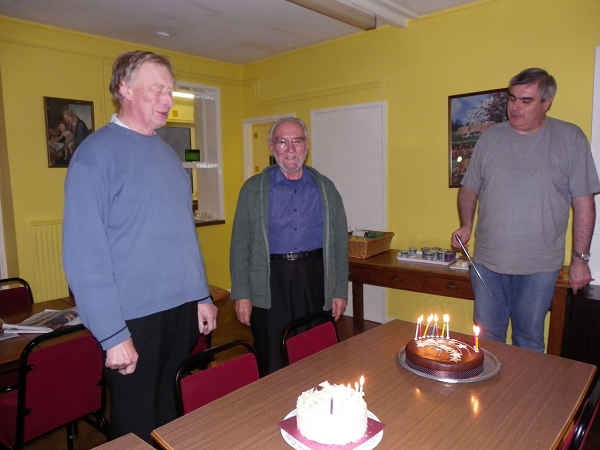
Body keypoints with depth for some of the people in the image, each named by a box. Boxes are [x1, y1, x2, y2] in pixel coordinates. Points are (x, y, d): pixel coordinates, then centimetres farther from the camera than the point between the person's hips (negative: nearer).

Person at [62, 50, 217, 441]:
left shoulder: (167, 152, 11)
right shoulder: (97, 153, -11)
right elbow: (85, 256, -15)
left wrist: (202, 296, 11)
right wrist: (113, 335, -17)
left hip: (183, 309, 7)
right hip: (135, 317, -6)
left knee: (177, 413, 21)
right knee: (138, 427, 11)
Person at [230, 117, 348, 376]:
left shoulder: (326, 188, 9)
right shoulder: (253, 189, 5)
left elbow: (339, 241, 9)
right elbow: (240, 244, 2)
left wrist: (340, 291, 4)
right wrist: (241, 294, -4)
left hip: (315, 281, 2)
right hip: (269, 286, -1)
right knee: (273, 368, 5)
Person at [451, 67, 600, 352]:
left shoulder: (570, 138, -1)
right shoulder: (490, 138, 5)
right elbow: (469, 189, 12)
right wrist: (466, 225, -4)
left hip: (539, 267, -1)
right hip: (488, 263, 2)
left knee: (529, 341, 12)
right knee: (487, 338, 11)